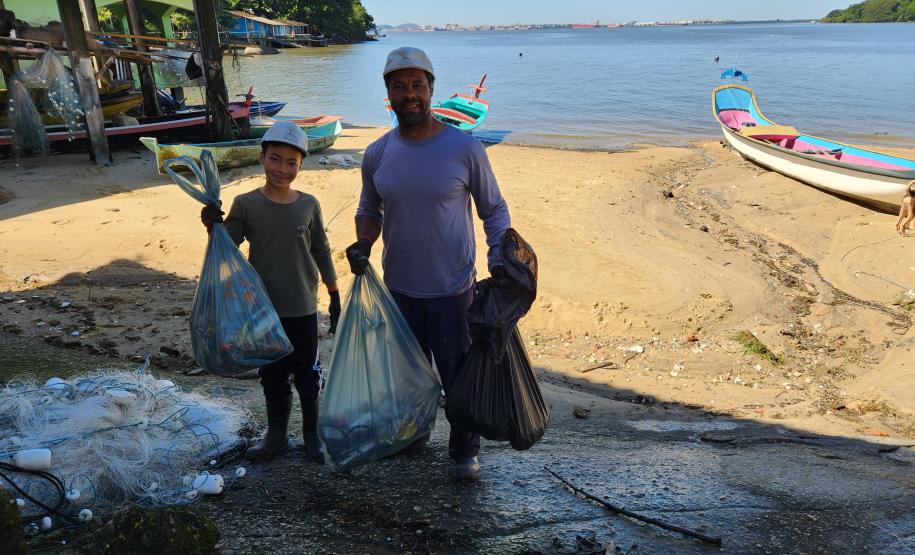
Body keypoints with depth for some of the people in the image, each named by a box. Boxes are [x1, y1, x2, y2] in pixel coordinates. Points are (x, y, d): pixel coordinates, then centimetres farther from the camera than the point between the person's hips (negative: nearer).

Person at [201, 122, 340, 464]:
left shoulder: (309, 205, -4)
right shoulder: (245, 205, -6)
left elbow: (322, 253, 4)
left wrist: (335, 298, 7)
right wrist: (213, 228, -23)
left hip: (303, 309, 0)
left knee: (308, 375, 12)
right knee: (273, 377, 15)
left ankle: (312, 436, 31)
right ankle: (276, 436, 33)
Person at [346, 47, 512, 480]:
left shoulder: (464, 148, -11)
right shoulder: (377, 155, -1)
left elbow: (494, 209, -1)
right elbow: (369, 209, 13)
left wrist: (498, 260, -14)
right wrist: (362, 245, -7)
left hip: (452, 289, -3)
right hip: (399, 287, 4)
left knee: (458, 376, 8)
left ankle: (464, 451, 30)